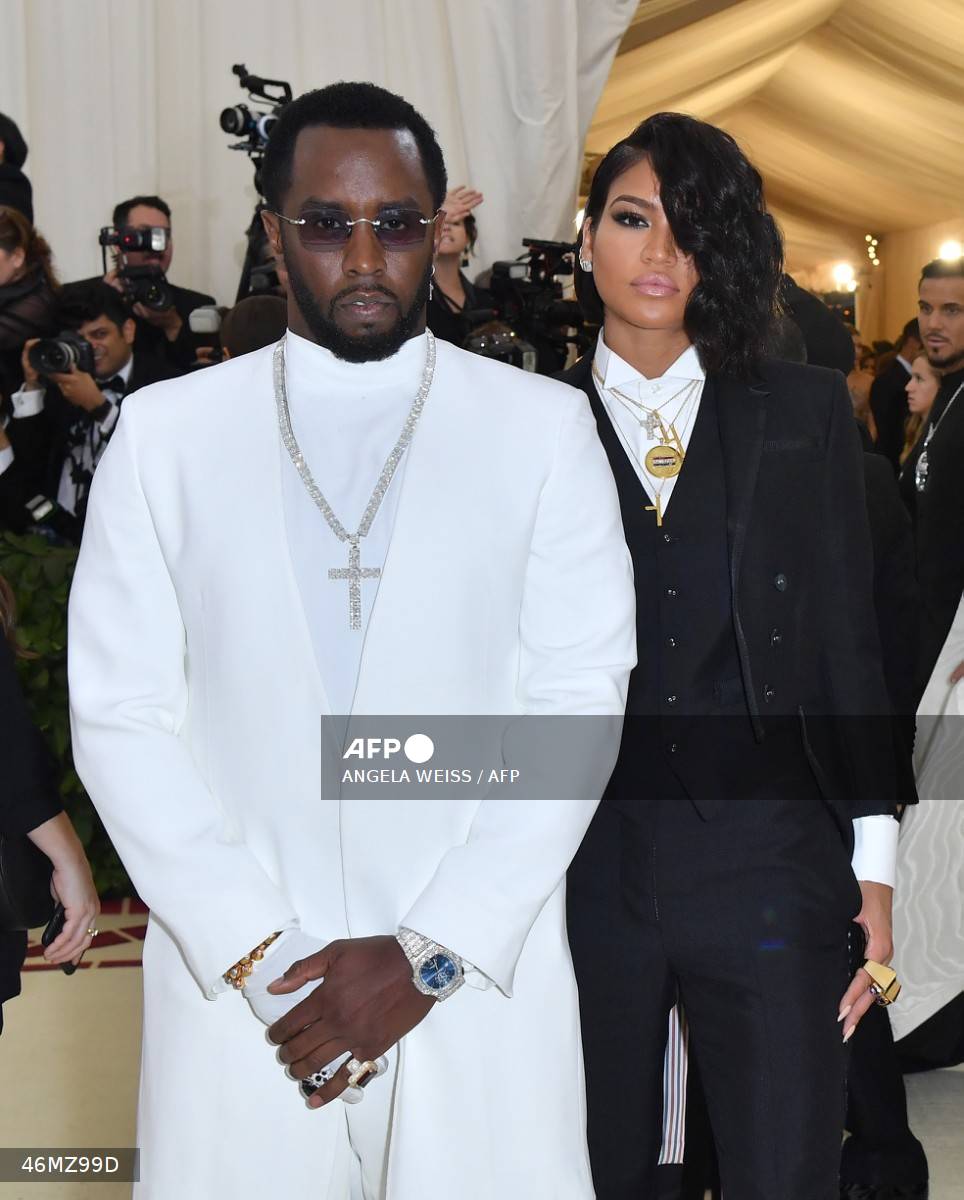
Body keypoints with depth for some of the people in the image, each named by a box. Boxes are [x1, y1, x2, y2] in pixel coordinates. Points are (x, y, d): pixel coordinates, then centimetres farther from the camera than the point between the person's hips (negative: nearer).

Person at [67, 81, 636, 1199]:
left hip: (477, 983, 0)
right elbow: (119, 715, -1)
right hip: (238, 985, 1)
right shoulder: (166, 431, 3)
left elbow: (578, 704, -3)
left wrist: (432, 953, -9)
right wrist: (259, 957, -9)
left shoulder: (542, 425, 2)